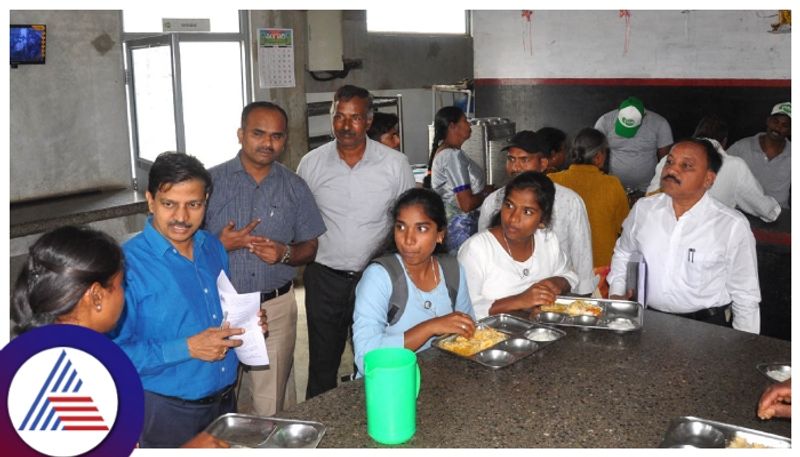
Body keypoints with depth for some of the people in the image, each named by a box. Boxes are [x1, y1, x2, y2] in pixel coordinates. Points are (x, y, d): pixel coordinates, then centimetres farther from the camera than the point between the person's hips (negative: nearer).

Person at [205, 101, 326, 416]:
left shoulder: (294, 187, 4)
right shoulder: (211, 182, -2)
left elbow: (309, 248, 8)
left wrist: (285, 253, -13)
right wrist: (222, 245, -19)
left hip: (276, 307, 1)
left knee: (272, 405, 8)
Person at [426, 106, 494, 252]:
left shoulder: (443, 151, 11)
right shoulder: (453, 156, -18)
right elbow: (467, 204, -21)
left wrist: (483, 189, 7)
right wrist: (487, 193, -4)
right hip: (461, 227, -10)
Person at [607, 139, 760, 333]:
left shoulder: (733, 226, -10)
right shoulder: (643, 208, 0)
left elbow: (746, 296, -2)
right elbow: (623, 253, 18)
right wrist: (616, 292, 5)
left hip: (705, 326, 0)